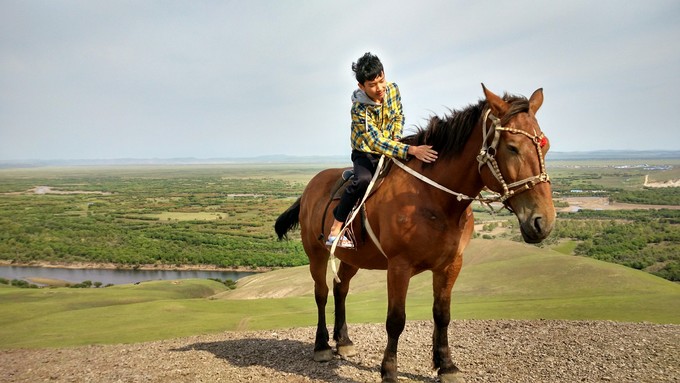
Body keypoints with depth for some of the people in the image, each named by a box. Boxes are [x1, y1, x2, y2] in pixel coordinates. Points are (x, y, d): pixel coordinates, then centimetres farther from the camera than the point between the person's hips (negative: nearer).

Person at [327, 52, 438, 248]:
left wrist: (397, 138, -9)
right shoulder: (360, 109, -28)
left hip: (390, 147, 6)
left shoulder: (393, 89, -9)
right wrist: (410, 150, -44)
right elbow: (377, 143, -34)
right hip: (365, 153, -6)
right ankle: (335, 230, -26)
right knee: (363, 180, -34)